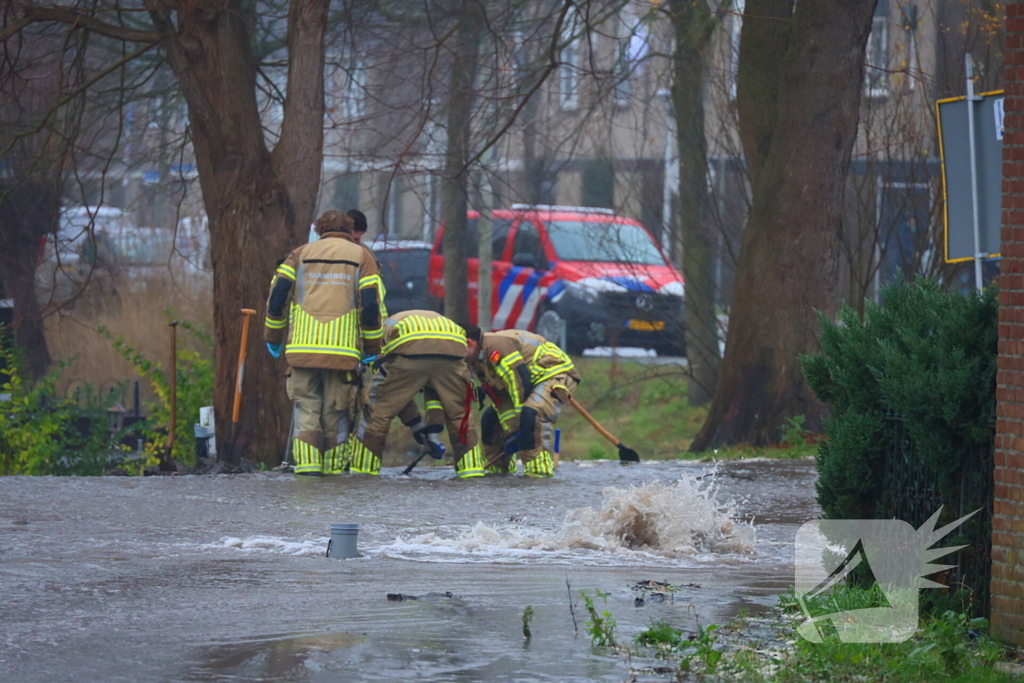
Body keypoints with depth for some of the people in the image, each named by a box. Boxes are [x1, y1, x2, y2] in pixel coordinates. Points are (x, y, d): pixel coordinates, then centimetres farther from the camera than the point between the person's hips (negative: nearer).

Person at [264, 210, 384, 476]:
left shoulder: (301, 254, 15)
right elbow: (370, 306, 1)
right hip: (343, 349, -1)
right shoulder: (361, 257, 11)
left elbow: (277, 297, 7)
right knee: (336, 409, 8)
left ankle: (307, 462, -5)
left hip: (302, 345, 1)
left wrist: (273, 337, 17)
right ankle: (333, 466, 10)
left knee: (306, 404, 6)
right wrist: (372, 349, 9)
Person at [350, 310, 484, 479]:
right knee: (459, 414, 22)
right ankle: (471, 468, 19)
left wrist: (415, 423, 33)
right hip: (453, 349, 2)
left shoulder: (387, 326, 40)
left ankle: (364, 468, 14)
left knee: (378, 412, 12)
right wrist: (433, 427, 37)